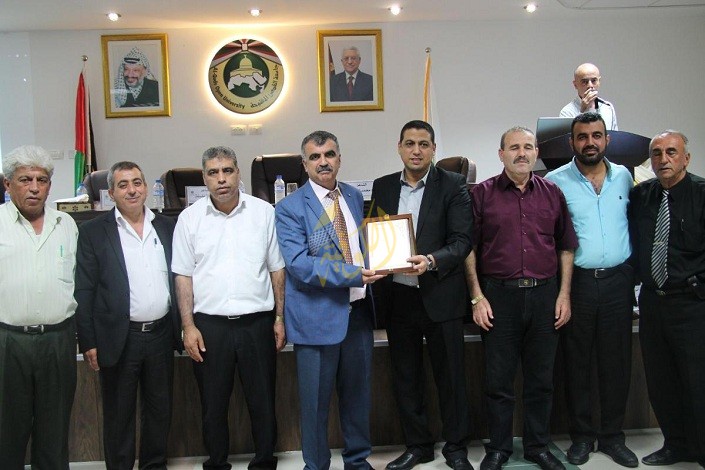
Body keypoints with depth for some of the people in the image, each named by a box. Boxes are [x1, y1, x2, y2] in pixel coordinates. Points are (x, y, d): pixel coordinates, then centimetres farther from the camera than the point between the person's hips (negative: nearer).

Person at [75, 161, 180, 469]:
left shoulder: (167, 227, 7)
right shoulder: (93, 232, -3)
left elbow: (179, 279, 10)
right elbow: (84, 291, -5)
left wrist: (183, 327, 6)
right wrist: (88, 342, -9)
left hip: (161, 333, 3)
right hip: (119, 338, -3)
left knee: (160, 409, 15)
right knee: (118, 414, 9)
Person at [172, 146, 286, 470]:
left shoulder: (263, 212, 2)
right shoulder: (190, 218, 2)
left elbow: (277, 269, 5)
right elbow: (183, 276, 3)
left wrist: (280, 318, 2)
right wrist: (188, 326, -2)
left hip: (257, 322, 0)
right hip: (209, 325, 0)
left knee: (263, 401, 9)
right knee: (213, 403, 11)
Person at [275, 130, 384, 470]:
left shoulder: (354, 197, 10)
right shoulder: (290, 208, -9)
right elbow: (297, 264, -18)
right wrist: (351, 274, -23)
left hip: (358, 311, 5)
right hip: (318, 315, -5)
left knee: (357, 392, 17)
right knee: (316, 400, 6)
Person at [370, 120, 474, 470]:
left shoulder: (452, 185, -3)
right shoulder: (382, 187, 9)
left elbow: (462, 240, -10)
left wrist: (432, 261, -26)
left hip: (440, 295, -3)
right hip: (397, 296, 4)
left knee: (450, 375, 7)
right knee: (405, 378, 13)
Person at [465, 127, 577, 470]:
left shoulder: (552, 194, 8)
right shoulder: (483, 193, 0)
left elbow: (566, 247, 10)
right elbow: (469, 249, -1)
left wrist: (564, 294, 3)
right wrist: (477, 297, -6)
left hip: (544, 294, 3)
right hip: (498, 295, -2)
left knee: (541, 378, 12)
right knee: (498, 379, 5)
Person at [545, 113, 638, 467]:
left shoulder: (623, 176, 7)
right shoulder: (556, 181, -4)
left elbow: (635, 221, 16)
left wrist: (635, 271, 10)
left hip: (618, 280, 3)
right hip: (576, 281, -2)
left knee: (617, 360, 8)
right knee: (577, 361, 6)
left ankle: (612, 435, 22)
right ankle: (581, 435, 20)